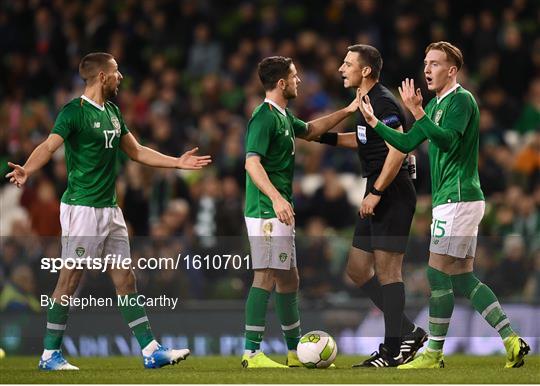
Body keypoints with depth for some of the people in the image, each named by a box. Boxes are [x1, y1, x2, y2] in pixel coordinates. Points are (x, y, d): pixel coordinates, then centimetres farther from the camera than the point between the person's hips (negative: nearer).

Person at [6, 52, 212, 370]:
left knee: (126, 280, 7)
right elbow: (49, 146, -25)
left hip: (110, 209, 8)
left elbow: (136, 151, 24)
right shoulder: (74, 112, -12)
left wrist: (177, 162, 25)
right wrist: (26, 171, -44)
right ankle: (50, 354, 4)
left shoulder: (112, 112, 14)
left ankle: (152, 351, 8)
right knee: (70, 280, -4)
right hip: (82, 209, -8)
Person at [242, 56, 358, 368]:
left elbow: (310, 131, 36)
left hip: (281, 213, 10)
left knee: (288, 279, 15)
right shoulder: (264, 117, -15)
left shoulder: (284, 116, 16)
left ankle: (296, 351, 24)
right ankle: (252, 353, -13)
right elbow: (252, 162, -25)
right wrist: (276, 197, -36)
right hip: (266, 211, -10)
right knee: (266, 277, -12)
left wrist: (347, 112, 32)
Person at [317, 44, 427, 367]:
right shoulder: (368, 101, 16)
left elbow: (397, 150, -23)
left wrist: (375, 192, -22)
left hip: (393, 196, -10)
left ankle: (393, 350, -1)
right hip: (379, 198, 10)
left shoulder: (383, 102, -15)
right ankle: (408, 332, 16)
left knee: (387, 271, -6)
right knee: (358, 269, 11)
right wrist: (323, 137, 28)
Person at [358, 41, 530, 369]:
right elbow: (407, 143, 21)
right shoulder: (436, 104, 17)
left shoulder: (462, 99, -11)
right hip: (453, 198, 10)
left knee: (438, 272, -7)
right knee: (463, 278, 7)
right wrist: (373, 121, 14)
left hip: (458, 199, -10)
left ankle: (434, 353, -2)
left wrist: (417, 112, -34)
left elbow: (447, 139, -27)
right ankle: (511, 342, 4)